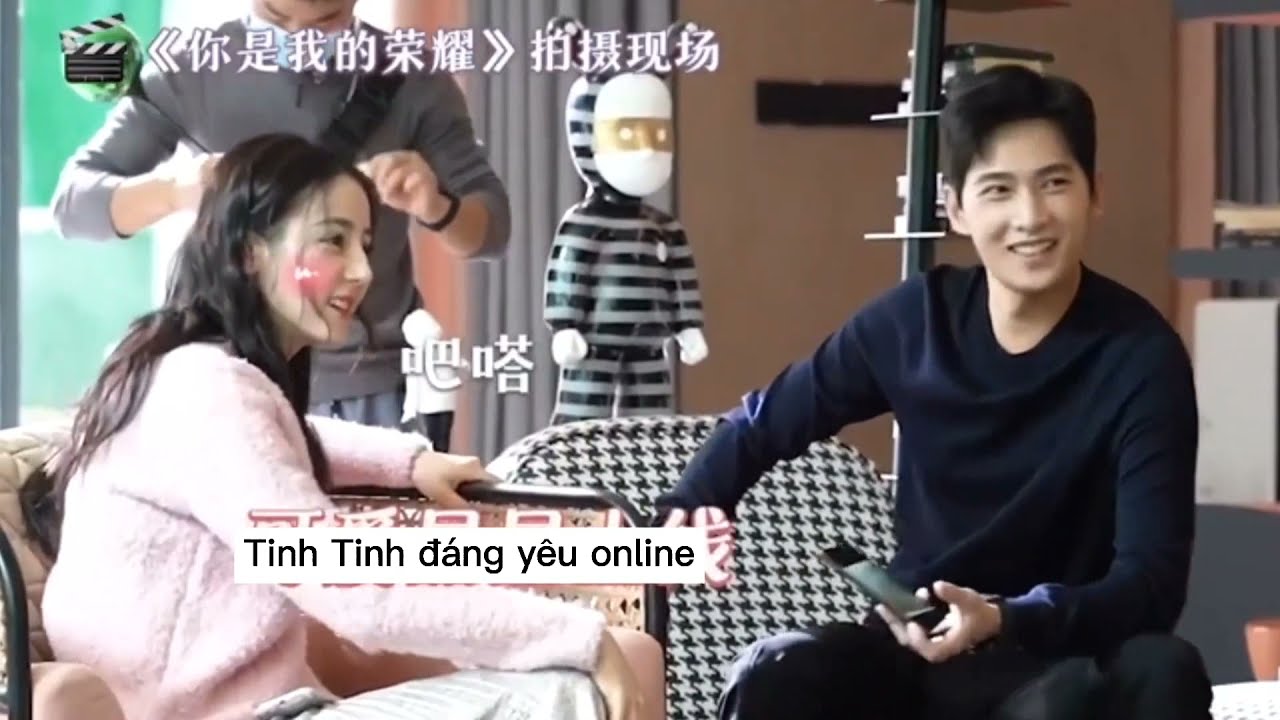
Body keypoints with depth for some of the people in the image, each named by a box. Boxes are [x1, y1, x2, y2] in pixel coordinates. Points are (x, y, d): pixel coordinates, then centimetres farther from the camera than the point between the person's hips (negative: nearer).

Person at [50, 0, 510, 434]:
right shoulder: (191, 69, -5)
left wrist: (436, 209, -28)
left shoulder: (412, 77, -3)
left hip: (376, 389, 0)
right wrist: (173, 190, -29)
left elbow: (492, 228, -3)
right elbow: (73, 202, -7)